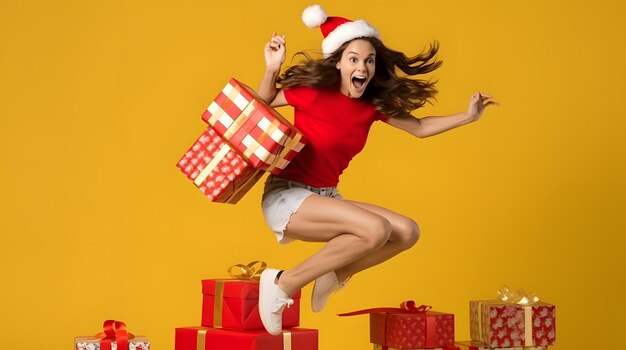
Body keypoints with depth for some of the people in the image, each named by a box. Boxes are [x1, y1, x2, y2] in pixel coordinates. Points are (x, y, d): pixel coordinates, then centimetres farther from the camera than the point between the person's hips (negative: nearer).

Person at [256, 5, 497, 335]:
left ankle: (334, 276, 9)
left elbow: (420, 127, 12)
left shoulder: (373, 104, 2)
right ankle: (283, 284, -18)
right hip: (286, 196, -7)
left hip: (325, 198, 7)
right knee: (376, 229, -28)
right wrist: (272, 69, -16)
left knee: (407, 232, -4)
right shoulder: (313, 91, -15)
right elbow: (261, 105, 0)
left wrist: (467, 116, 3)